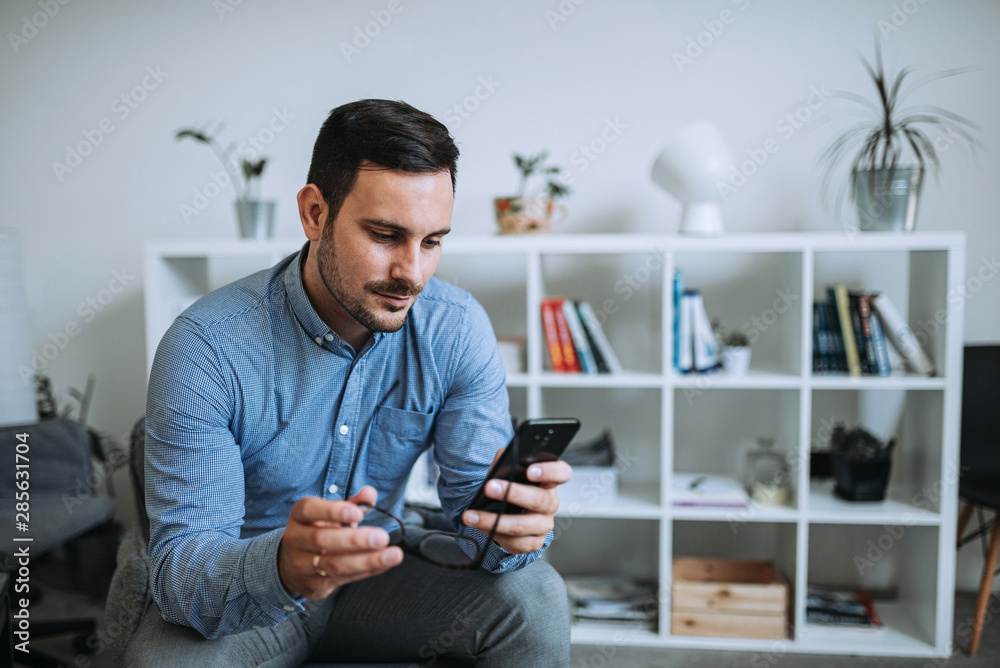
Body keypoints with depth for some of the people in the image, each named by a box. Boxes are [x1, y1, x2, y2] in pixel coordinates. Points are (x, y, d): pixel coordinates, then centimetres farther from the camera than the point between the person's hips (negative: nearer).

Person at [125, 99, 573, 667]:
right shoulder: (207, 347, -24)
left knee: (535, 598, -20)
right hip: (242, 595, -2)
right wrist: (283, 567, -49)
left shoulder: (457, 329, -14)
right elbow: (178, 567, -26)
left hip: (376, 576, 3)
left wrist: (515, 524, -37)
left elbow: (475, 499, -12)